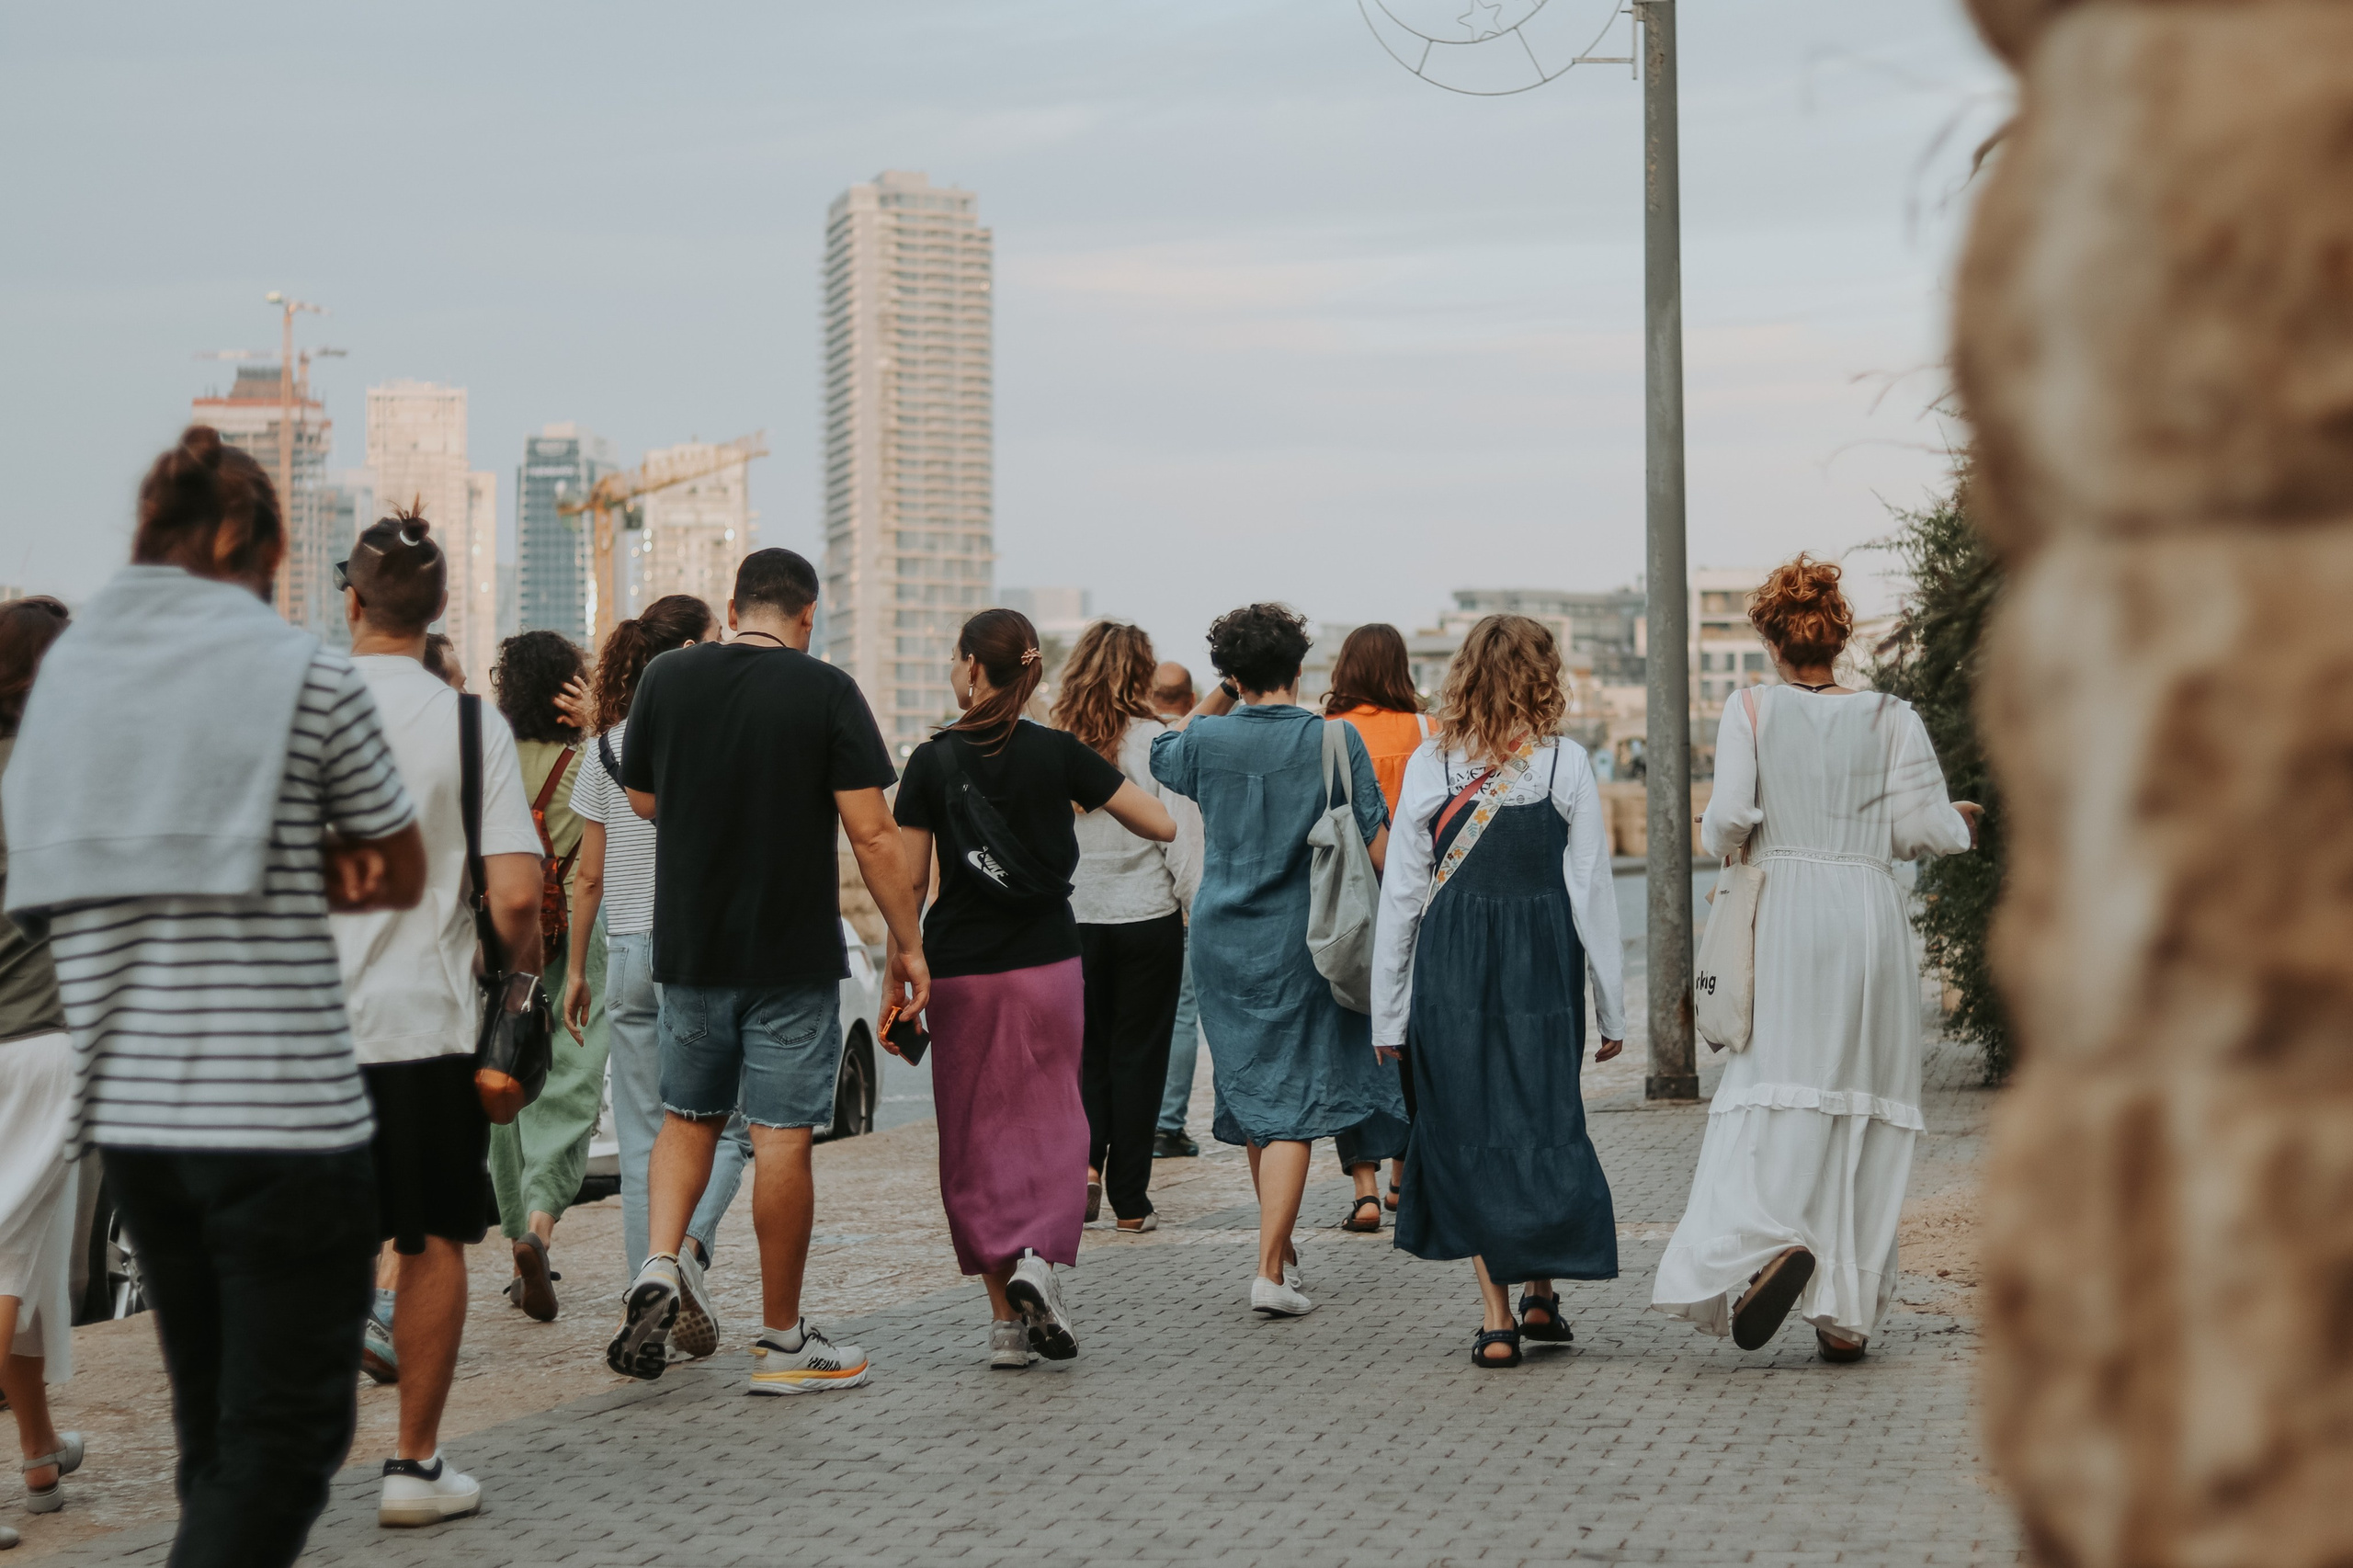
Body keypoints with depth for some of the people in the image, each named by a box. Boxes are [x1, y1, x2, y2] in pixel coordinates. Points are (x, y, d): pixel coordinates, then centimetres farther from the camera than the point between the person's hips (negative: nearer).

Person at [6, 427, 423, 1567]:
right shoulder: (302, 673, -6)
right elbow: (401, 876, 4)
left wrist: (283, 879, 7)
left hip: (128, 1104, 6)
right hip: (282, 1102, -6)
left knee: (214, 1420, 17)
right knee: (289, 1429, -1)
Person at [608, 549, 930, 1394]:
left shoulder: (665, 677, 1)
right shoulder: (826, 691, -9)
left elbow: (642, 799, 14)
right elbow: (872, 833, -12)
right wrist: (906, 942, -5)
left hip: (690, 945, 3)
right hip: (793, 954, -3)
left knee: (687, 1117, 20)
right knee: (782, 1136, 2)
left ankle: (658, 1267, -1)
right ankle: (782, 1339, 9)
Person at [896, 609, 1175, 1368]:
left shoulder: (933, 761, -5)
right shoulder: (1059, 752, -3)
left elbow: (908, 881, -5)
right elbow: (1162, 826, -3)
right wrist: (1104, 790, 15)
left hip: (959, 971, 0)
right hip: (1046, 964, 0)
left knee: (974, 1135, 8)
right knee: (1047, 1118, 9)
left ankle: (1005, 1318, 7)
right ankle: (1037, 1257, -17)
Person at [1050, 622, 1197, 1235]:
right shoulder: (1156, 741, -10)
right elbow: (1182, 839, -10)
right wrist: (1200, 912, 1)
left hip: (1074, 919, 2)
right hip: (1147, 916, -2)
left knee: (1094, 1046, 18)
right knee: (1139, 1053, 7)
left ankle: (1085, 1156, -1)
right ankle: (1130, 1201, 10)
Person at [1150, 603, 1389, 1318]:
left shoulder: (1208, 738, -2)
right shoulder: (1336, 741, -9)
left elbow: (1160, 754, 22)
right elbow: (1377, 843, -8)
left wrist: (1209, 703, 23)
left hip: (1220, 938, 3)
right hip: (1299, 943, -3)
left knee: (1251, 1092, 18)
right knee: (1291, 1105, -1)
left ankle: (1281, 1247, 31)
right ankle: (1270, 1270, -10)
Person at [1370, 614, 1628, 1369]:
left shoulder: (1428, 764, -2)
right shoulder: (1566, 765, -5)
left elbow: (1401, 895, -1)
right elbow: (1592, 892, -4)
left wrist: (1388, 1014, 5)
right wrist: (1612, 1008, 2)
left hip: (1450, 971, 1)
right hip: (1543, 967, 0)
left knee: (1468, 1131, 6)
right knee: (1545, 1123, 14)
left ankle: (1496, 1315, 4)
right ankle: (1541, 1292, 15)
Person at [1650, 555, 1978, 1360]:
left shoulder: (1751, 710, 1)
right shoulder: (1891, 719, 5)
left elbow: (1730, 817, -8)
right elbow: (1921, 825, 0)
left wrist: (1716, 838, 14)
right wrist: (1962, 822, 21)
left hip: (1786, 913, -1)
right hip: (1870, 913, 2)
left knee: (1770, 1091, 0)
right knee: (1863, 1104, 5)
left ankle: (1768, 1240, -28)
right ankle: (1846, 1308, 6)